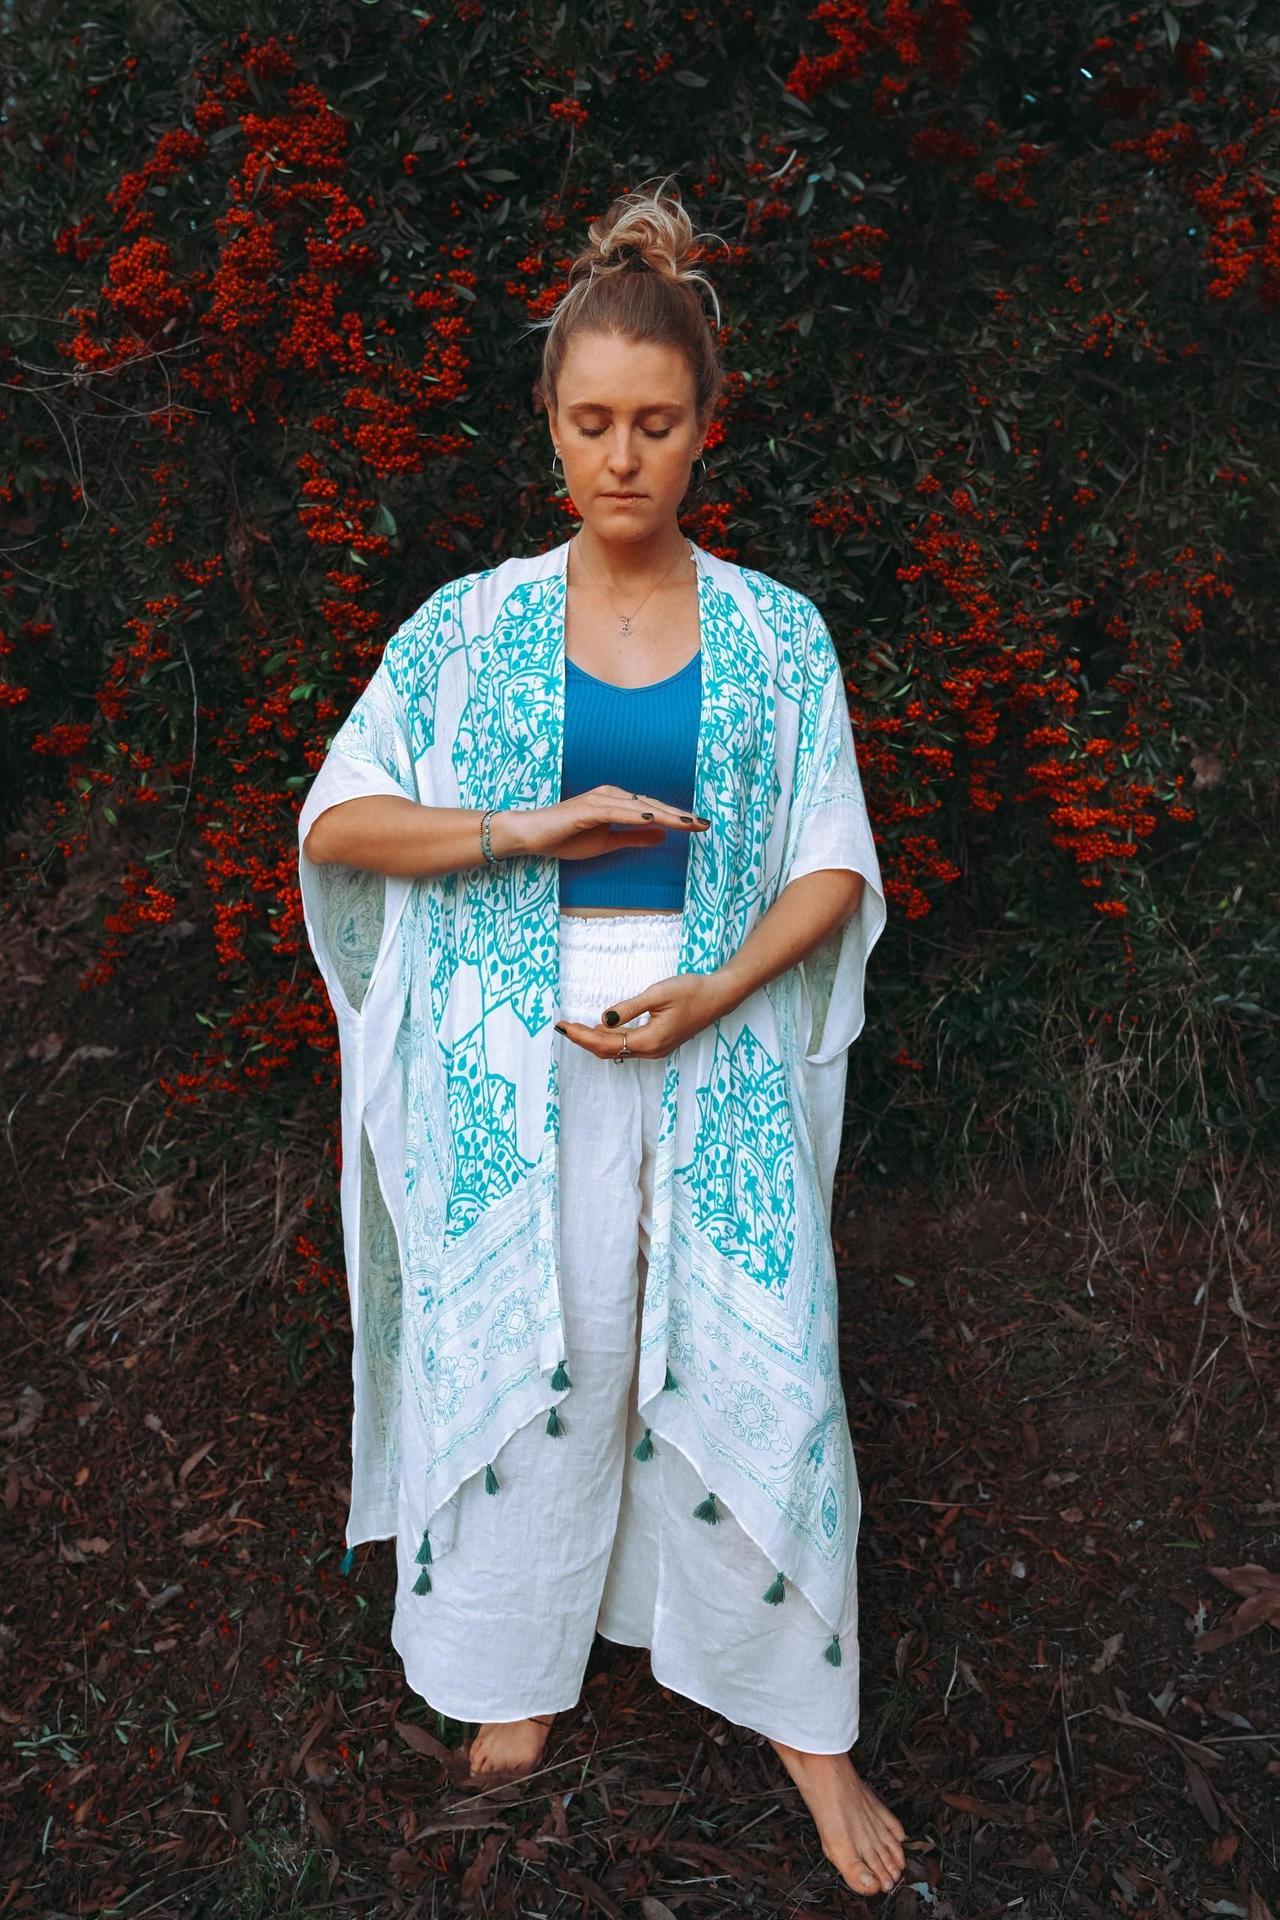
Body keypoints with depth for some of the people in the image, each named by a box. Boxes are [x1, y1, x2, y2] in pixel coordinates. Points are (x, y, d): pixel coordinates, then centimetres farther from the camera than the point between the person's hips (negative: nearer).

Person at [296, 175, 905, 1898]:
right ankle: (527, 1659, 38)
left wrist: (711, 995, -15)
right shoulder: (474, 624, 1)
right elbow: (336, 820, -3)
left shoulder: (779, 633, 1)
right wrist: (532, 825, -16)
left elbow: (833, 869, 0)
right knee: (528, 1349, 12)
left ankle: (798, 1710, 28)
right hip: (520, 1053, 1)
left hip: (720, 1044, 0)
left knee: (755, 1363, 5)